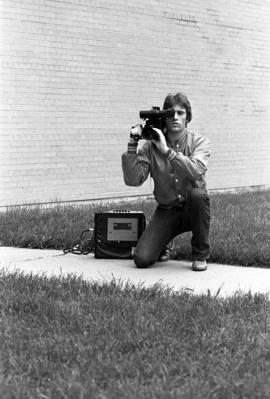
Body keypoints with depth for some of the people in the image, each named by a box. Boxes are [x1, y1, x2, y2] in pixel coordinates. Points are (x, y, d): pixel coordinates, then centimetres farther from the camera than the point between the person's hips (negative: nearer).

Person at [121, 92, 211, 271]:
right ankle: (160, 247, 23)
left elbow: (195, 171, -28)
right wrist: (132, 145, -20)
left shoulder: (200, 142, -7)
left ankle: (201, 254, -15)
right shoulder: (151, 145, -3)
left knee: (197, 194, -37)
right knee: (142, 259, -17)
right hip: (166, 211, 1)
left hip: (193, 209, -1)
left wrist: (167, 150, -33)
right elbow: (132, 180, -13)